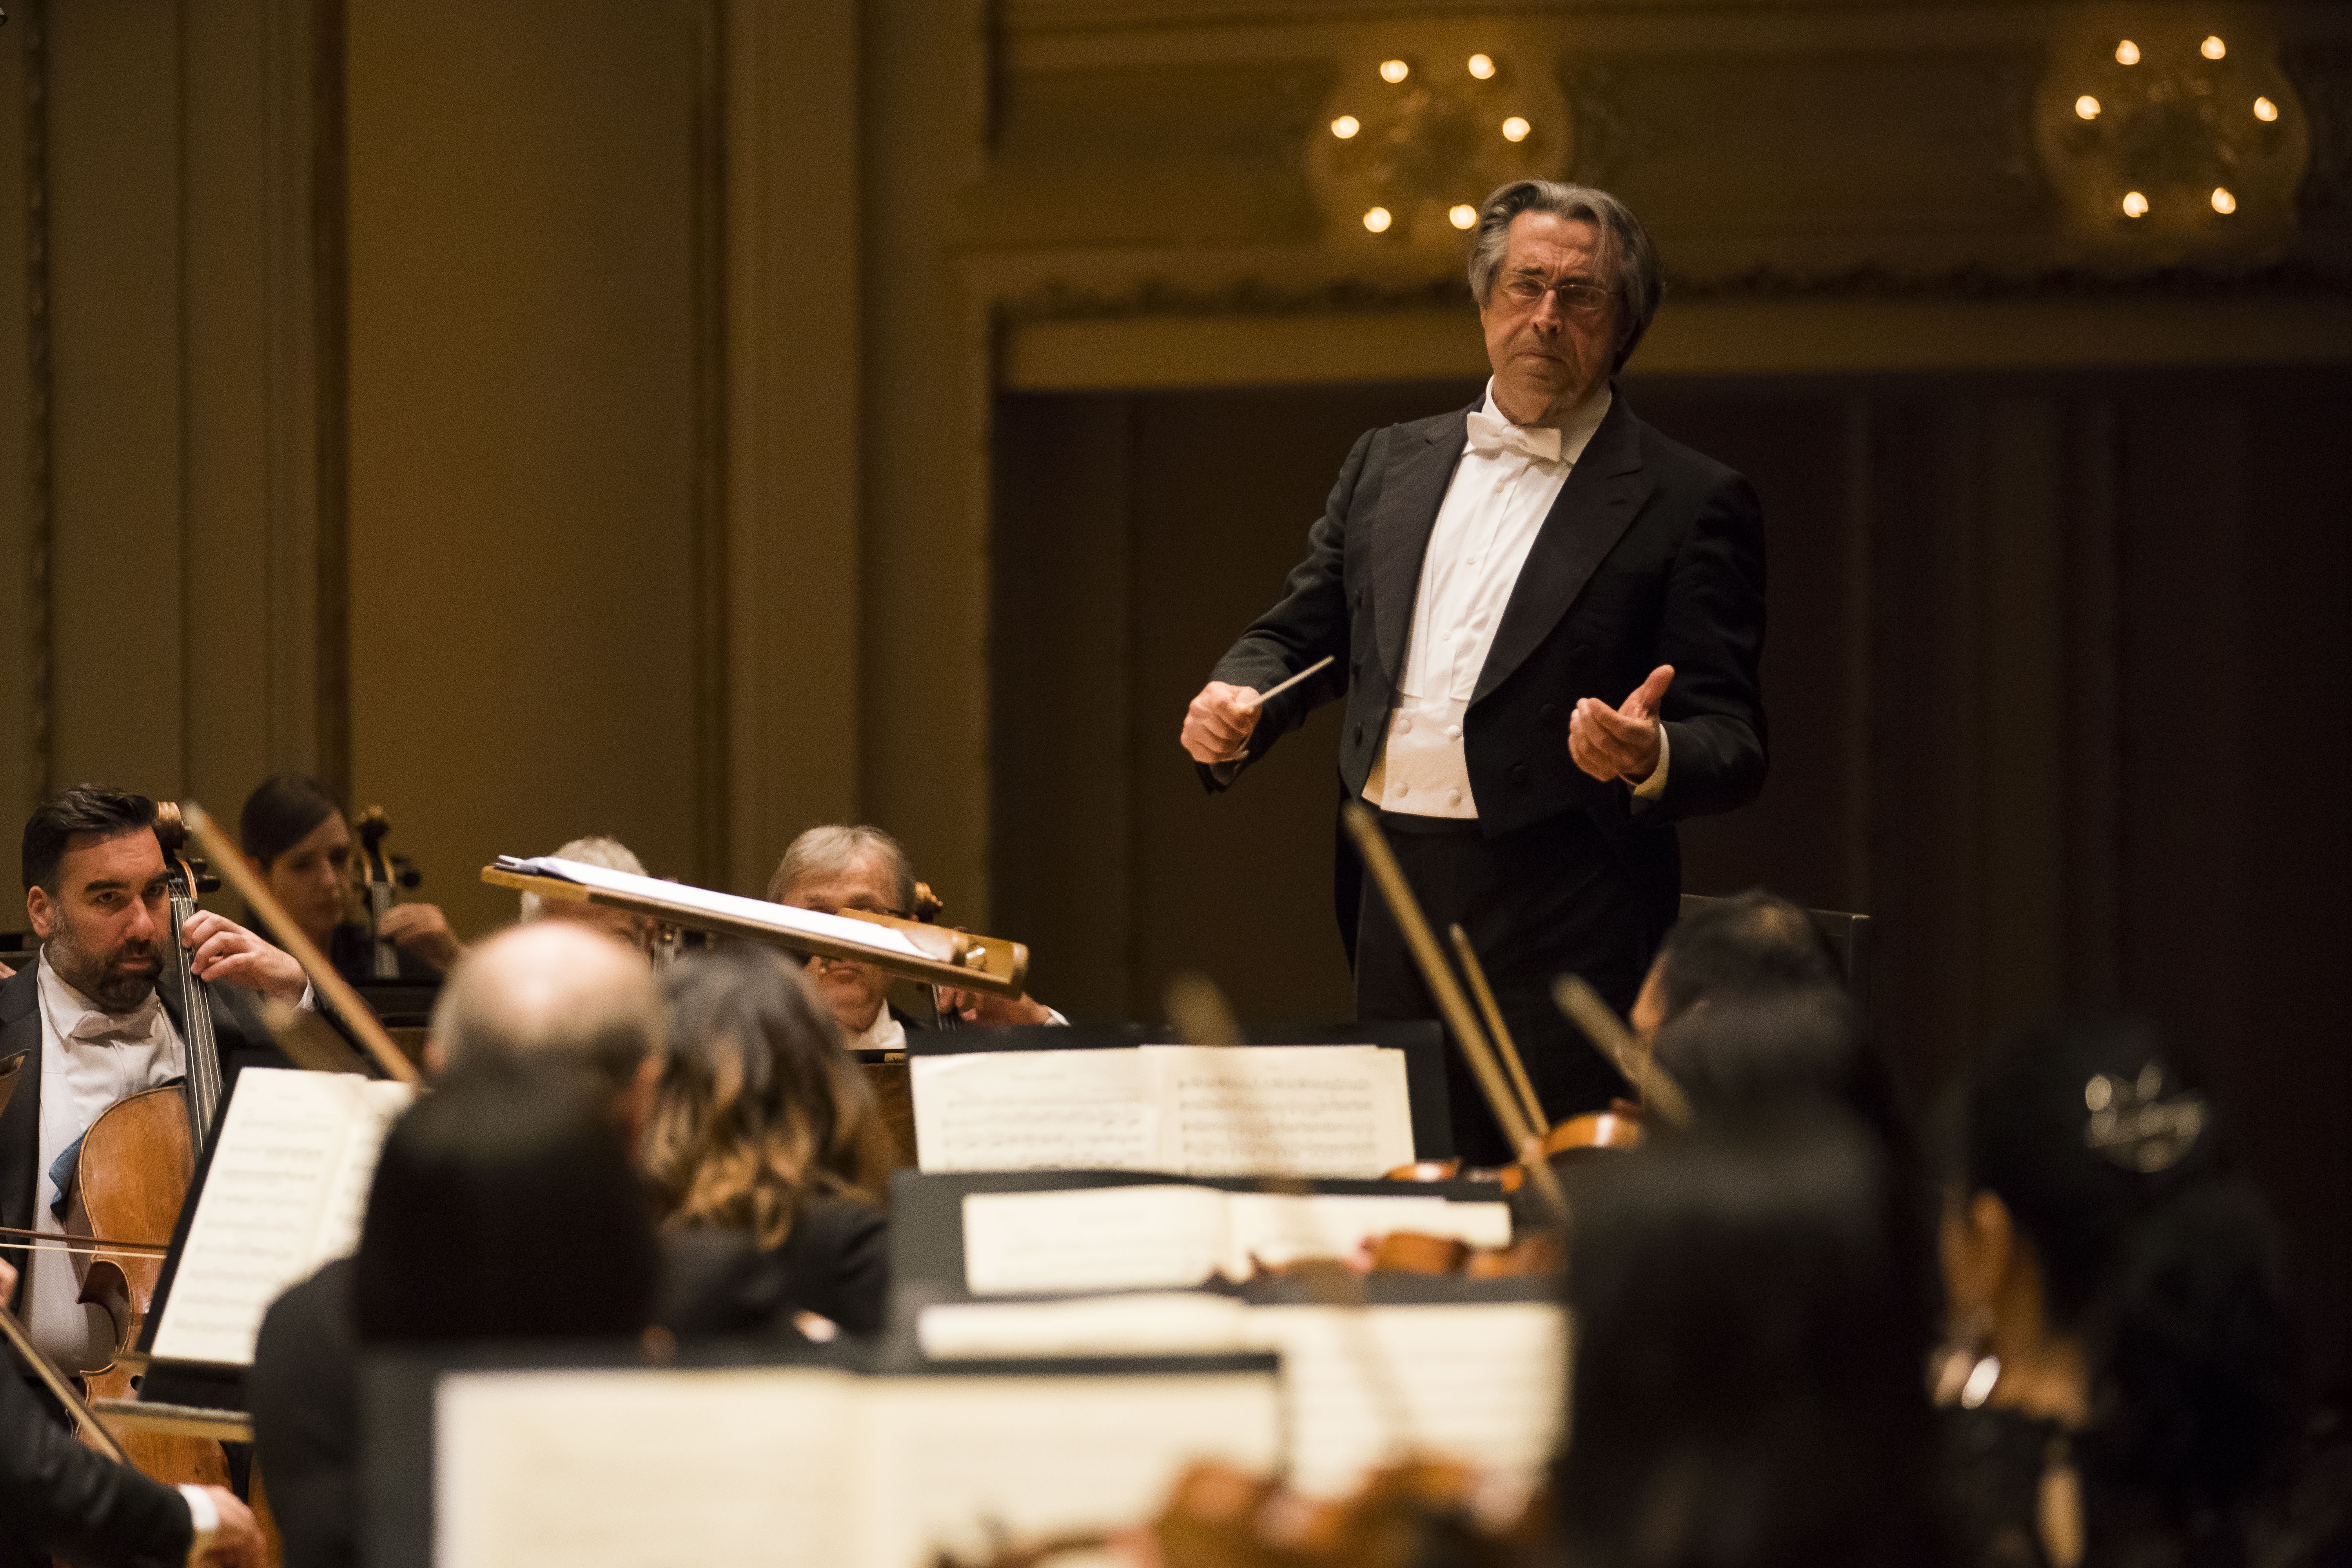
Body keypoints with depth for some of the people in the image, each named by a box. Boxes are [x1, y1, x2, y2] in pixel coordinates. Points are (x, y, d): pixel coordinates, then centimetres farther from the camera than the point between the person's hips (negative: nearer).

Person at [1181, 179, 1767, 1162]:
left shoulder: (1689, 502, 2)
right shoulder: (1389, 465, 17)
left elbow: (1732, 748, -3)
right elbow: (1297, 636, 21)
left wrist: (1651, 758, -25)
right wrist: (1235, 705, -2)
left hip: (1562, 933, -4)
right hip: (1391, 913, 5)